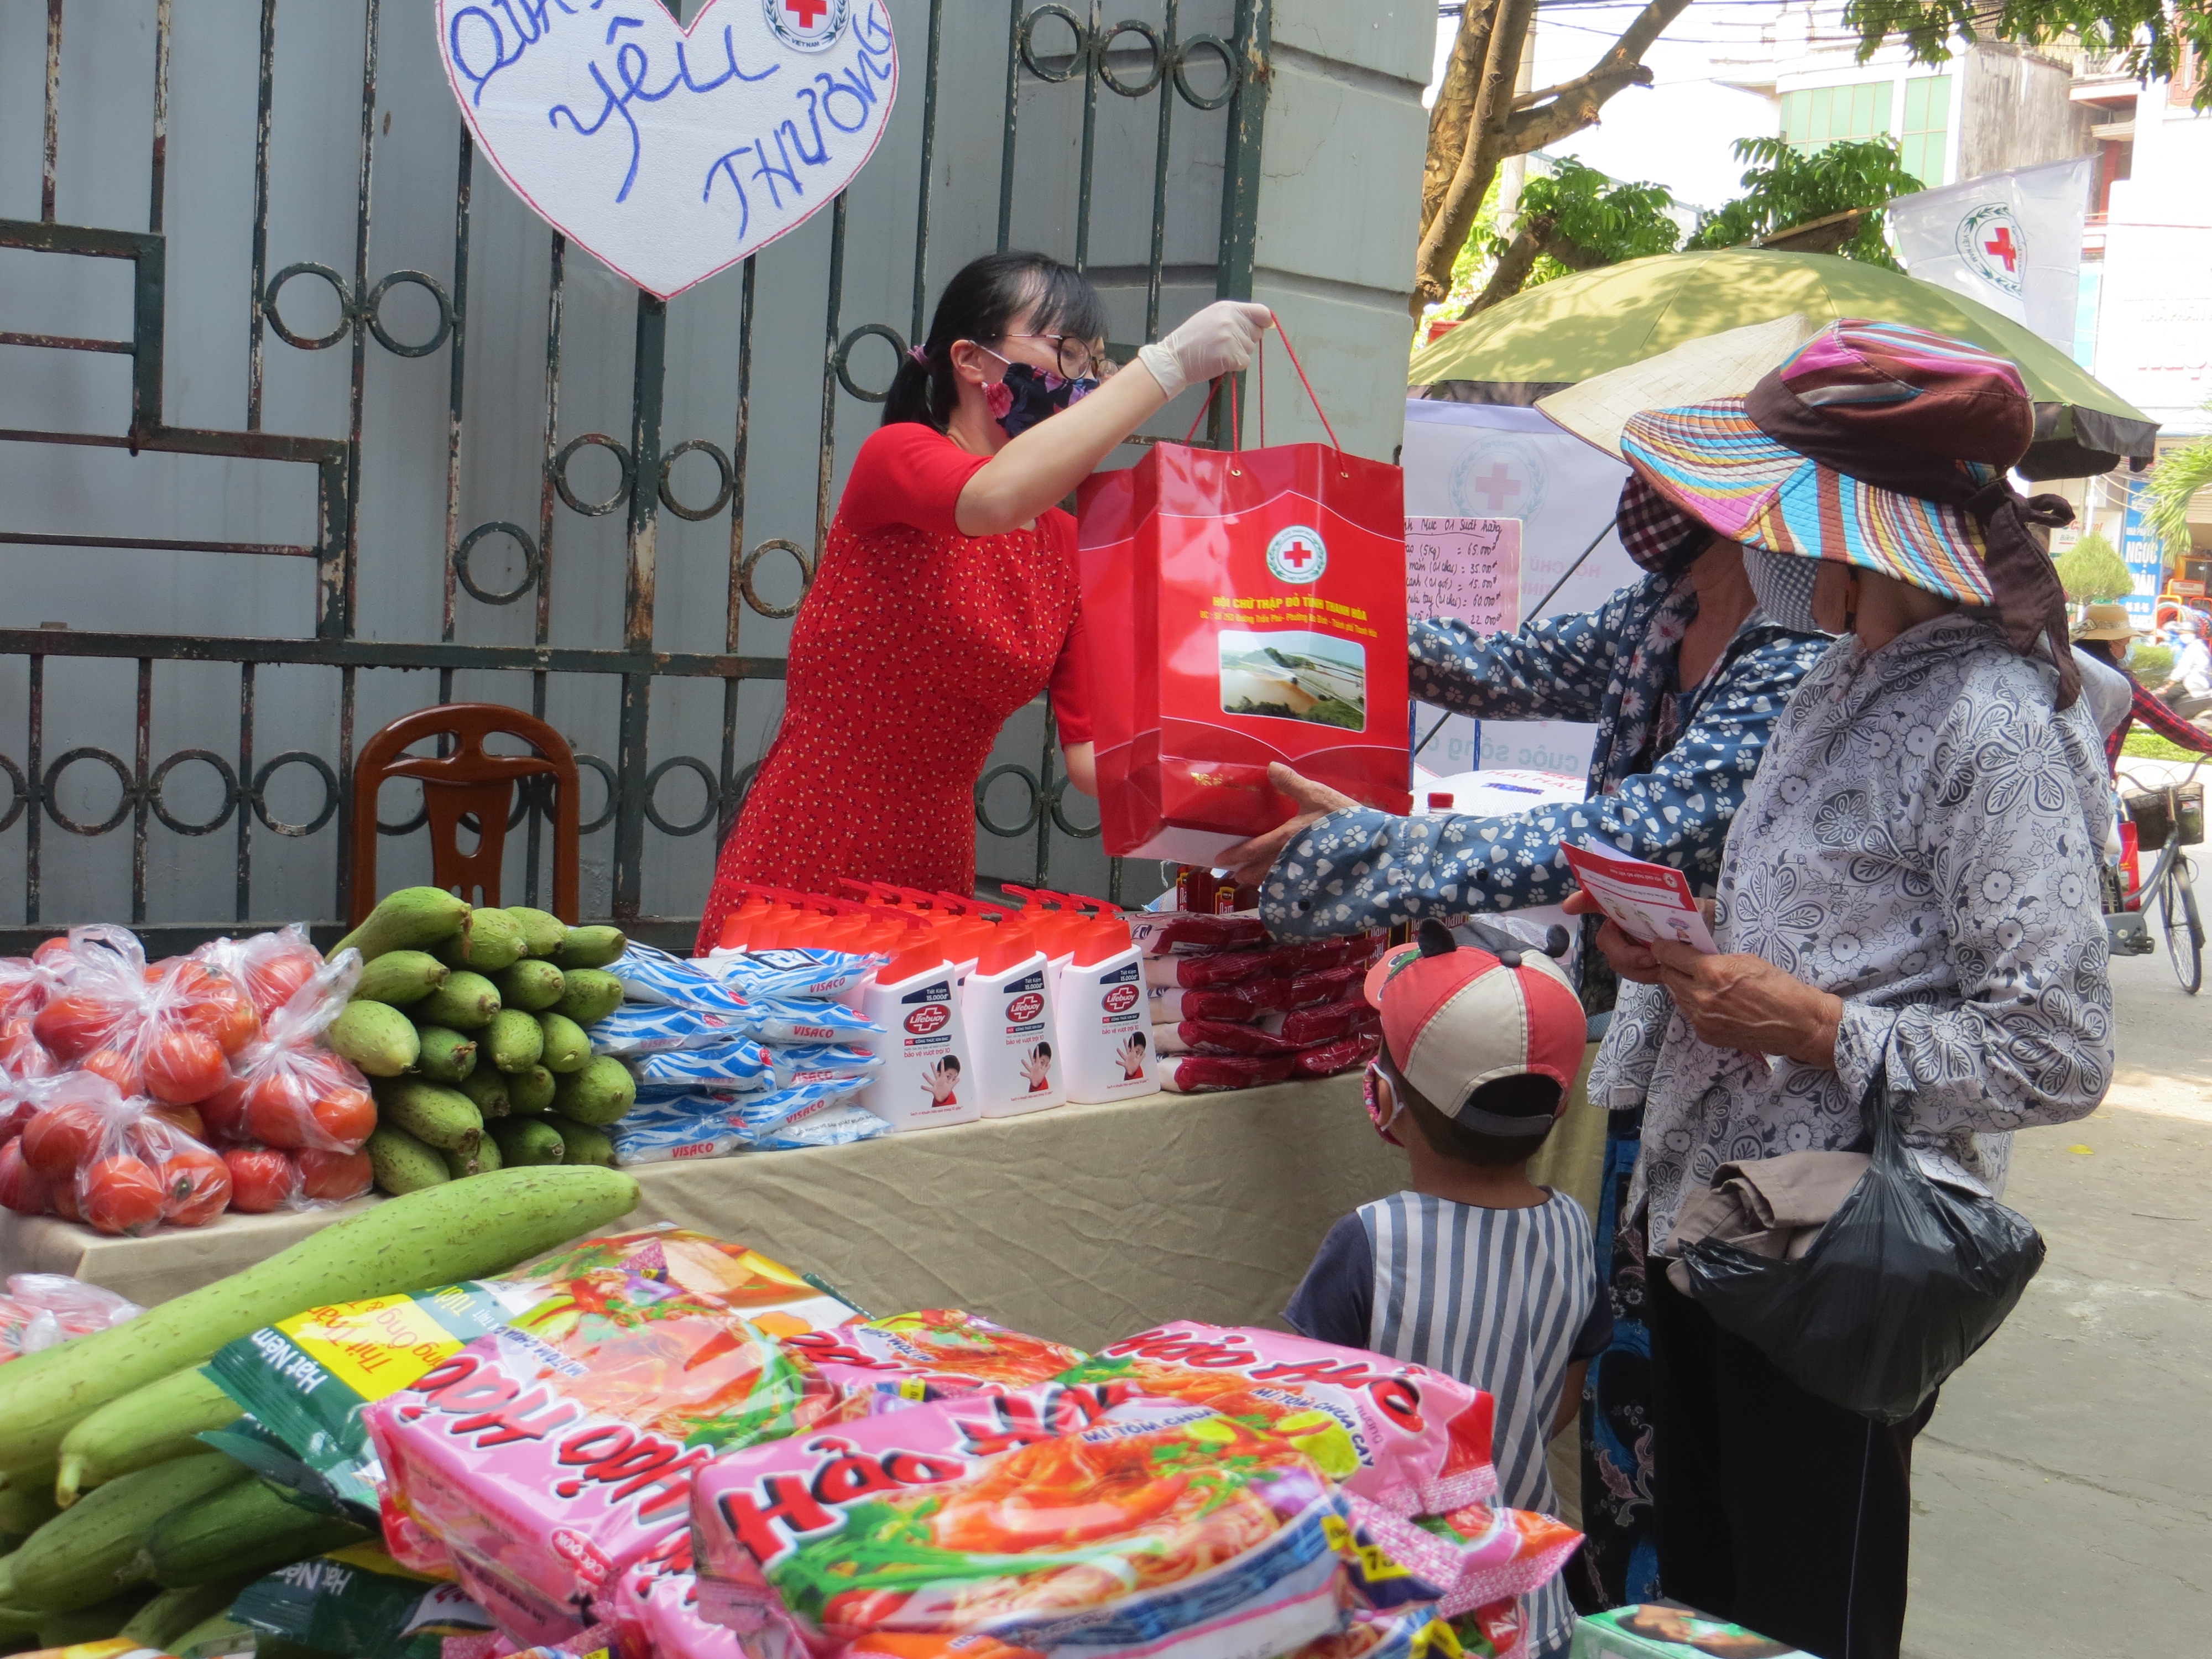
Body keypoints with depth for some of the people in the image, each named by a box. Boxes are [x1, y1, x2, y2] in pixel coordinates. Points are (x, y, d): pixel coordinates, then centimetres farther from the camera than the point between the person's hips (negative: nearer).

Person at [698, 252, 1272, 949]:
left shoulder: (1071, 545, 7)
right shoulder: (896, 455, -9)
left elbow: (1091, 751, 1)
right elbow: (996, 497, -34)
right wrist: (1170, 361, -30)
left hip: (935, 881, 6)